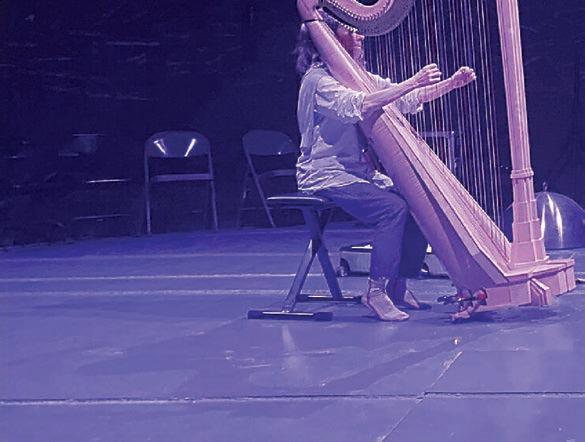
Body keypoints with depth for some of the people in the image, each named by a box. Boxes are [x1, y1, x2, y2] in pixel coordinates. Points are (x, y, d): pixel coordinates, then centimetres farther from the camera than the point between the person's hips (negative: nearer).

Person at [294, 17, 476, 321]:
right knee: (393, 208, -27)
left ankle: (397, 286, 2)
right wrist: (412, 82, -33)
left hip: (360, 172, 8)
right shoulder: (317, 79, -12)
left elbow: (408, 101, 15)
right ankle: (376, 291, -17)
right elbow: (357, 106, -30)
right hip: (326, 177, -8)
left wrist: (452, 83, 3)